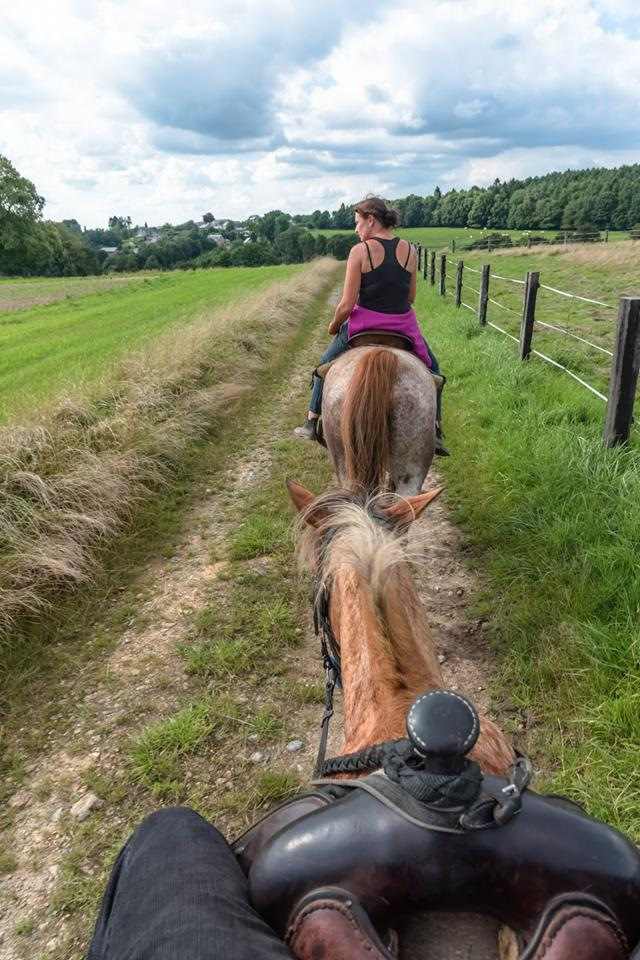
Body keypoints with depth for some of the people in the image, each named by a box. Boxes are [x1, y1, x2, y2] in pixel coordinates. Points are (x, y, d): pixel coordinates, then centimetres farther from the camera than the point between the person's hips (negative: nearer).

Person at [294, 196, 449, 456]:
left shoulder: (360, 251, -13)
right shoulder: (409, 251, -2)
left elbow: (347, 305, -14)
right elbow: (410, 297, 4)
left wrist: (334, 325, 5)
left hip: (364, 326, -2)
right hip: (403, 325, 2)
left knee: (326, 364, 24)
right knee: (432, 369, 27)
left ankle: (311, 422, 29)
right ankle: (435, 431, 18)